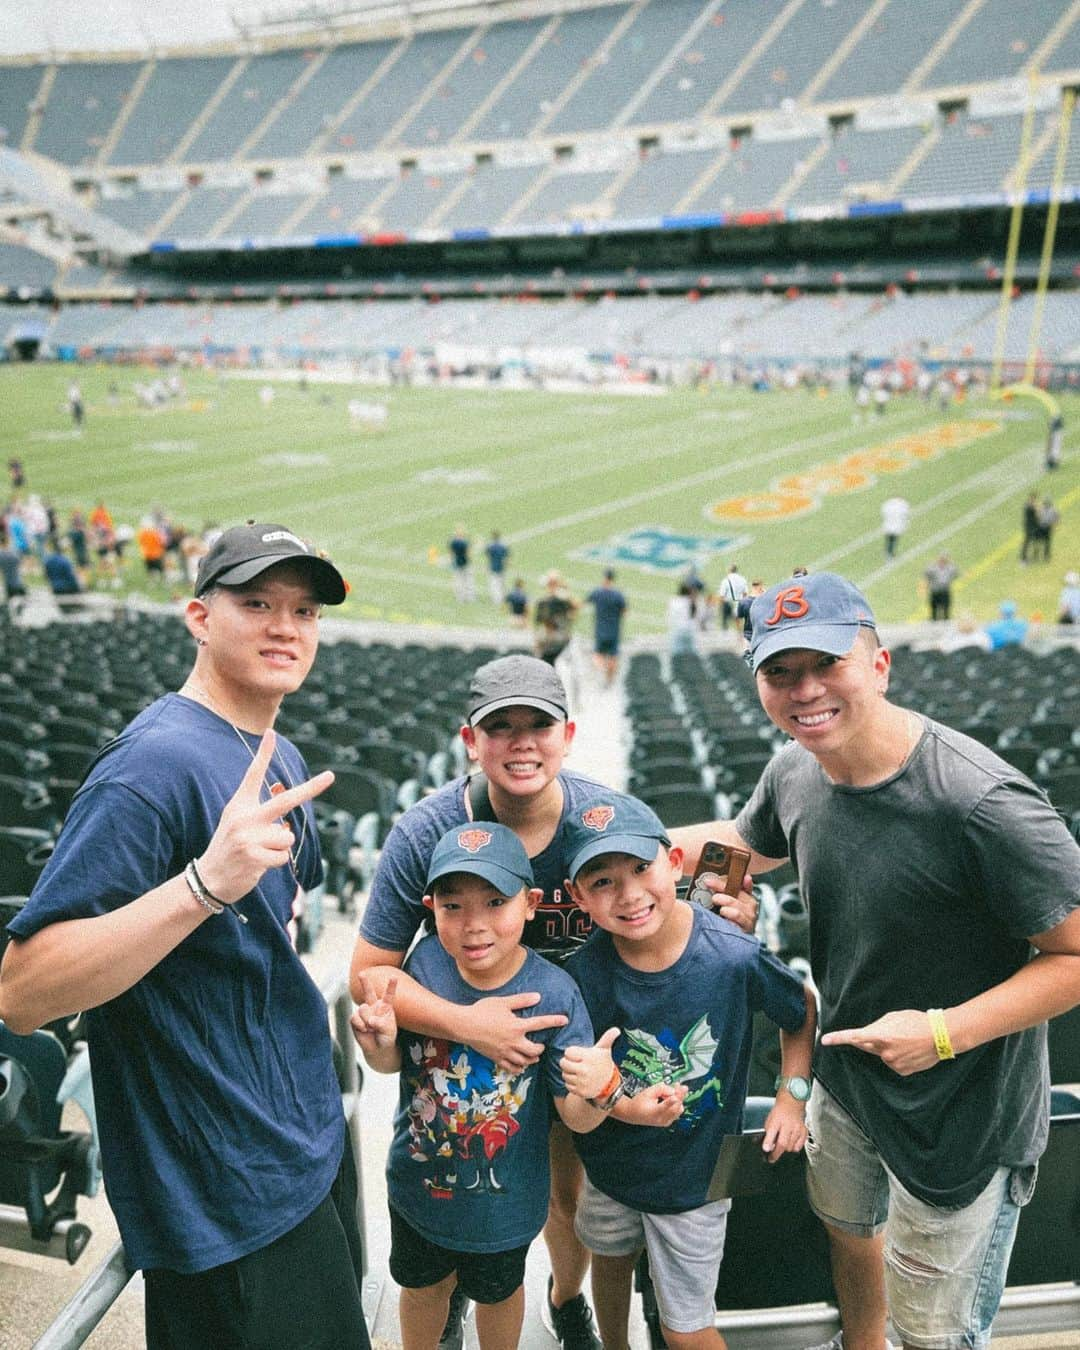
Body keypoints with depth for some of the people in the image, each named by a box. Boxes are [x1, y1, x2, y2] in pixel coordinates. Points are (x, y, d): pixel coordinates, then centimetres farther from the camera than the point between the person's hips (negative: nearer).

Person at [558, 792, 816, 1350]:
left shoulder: (735, 957, -29)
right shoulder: (585, 971, -25)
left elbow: (802, 1010, -6)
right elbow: (582, 1113, -17)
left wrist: (792, 1094, -11)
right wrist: (598, 1085, -38)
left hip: (694, 1175, -2)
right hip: (611, 1163, 3)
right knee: (610, 1262, 31)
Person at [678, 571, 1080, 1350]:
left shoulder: (979, 803, -33)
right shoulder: (795, 773, -11)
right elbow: (745, 845, 11)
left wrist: (945, 1032, -29)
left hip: (959, 1119, -6)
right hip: (847, 1078, 7)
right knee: (849, 1228, 32)